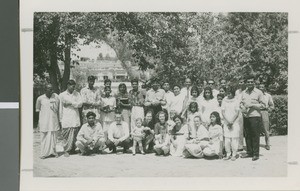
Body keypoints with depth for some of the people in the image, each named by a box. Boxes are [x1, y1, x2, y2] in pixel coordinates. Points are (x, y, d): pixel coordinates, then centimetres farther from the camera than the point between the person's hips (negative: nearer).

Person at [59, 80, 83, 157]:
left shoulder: (77, 94, 11)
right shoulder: (62, 95, 7)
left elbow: (80, 103, 1)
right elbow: (60, 108, 8)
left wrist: (71, 103, -8)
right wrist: (61, 119, 6)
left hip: (75, 118, 1)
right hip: (66, 118, -1)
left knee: (74, 135, -3)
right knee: (66, 135, -4)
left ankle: (72, 149, 7)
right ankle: (66, 150, 2)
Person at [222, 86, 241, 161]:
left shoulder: (236, 101, 1)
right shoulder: (224, 100, 7)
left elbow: (237, 113, -1)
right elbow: (223, 112, 5)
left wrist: (232, 122, -8)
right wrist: (227, 122, -4)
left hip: (235, 122, -2)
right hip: (226, 122, 2)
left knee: (234, 138, -5)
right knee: (227, 138, -2)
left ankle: (234, 154, 1)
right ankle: (228, 154, 6)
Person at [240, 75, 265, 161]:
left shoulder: (258, 92, -2)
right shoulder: (243, 93, 13)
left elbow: (263, 105, -3)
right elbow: (241, 103, 19)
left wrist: (252, 105, -14)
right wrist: (243, 107, -3)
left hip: (255, 117, -5)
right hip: (246, 117, 5)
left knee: (255, 136, -3)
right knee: (247, 136, 9)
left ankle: (256, 154, 4)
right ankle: (249, 152, 19)